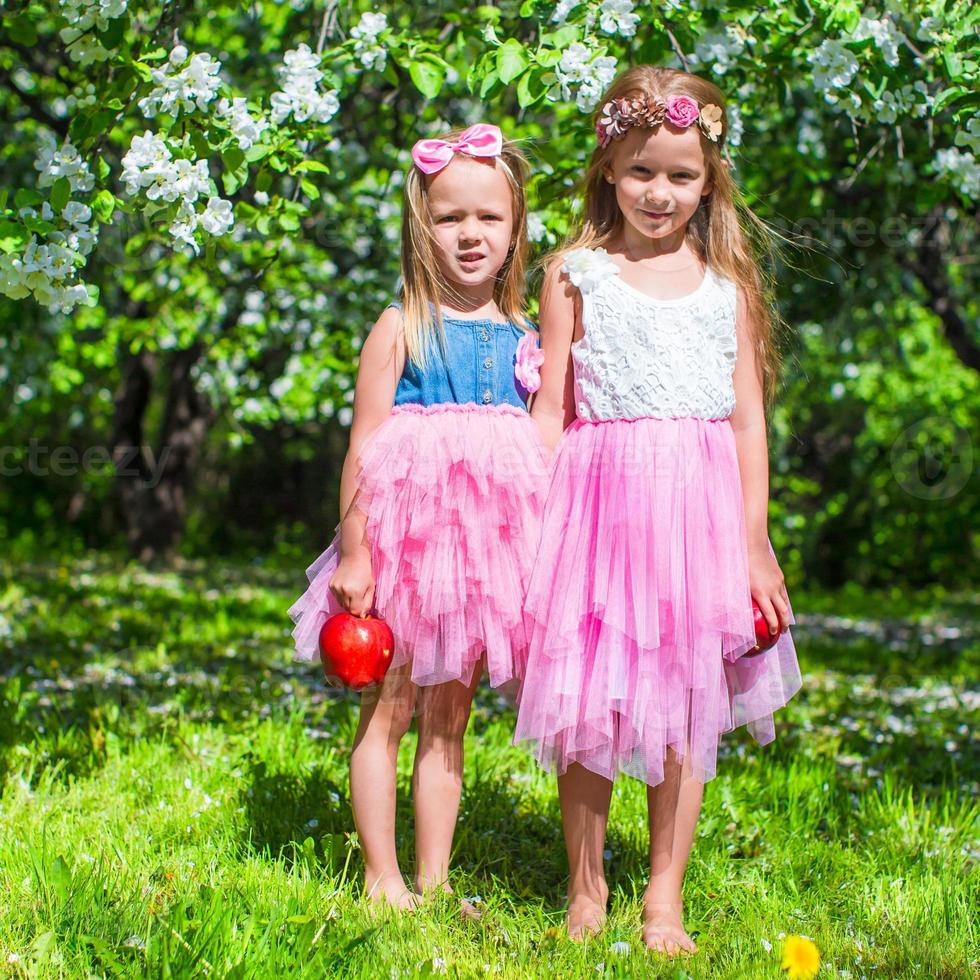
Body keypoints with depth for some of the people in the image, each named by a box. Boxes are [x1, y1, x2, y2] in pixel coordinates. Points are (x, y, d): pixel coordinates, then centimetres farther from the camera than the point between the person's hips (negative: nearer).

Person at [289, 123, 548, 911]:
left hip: (486, 545, 4)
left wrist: (540, 560, 9)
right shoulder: (402, 328, -3)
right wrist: (354, 552, -11)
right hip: (405, 537, -4)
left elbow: (538, 451, 12)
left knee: (449, 715, 10)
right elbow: (364, 448, -6)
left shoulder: (522, 337, 9)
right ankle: (382, 878, 11)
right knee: (388, 709, 3)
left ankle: (434, 880, 17)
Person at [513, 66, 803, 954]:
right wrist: (529, 527, -3)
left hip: (700, 506, 2)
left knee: (688, 708, 5)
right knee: (586, 706, 2)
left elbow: (748, 416, 8)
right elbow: (551, 410, 3)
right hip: (600, 498, -1)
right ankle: (586, 888, 19)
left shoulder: (726, 282, 8)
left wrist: (755, 540, 3)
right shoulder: (575, 274, 3)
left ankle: (665, 898, 18)